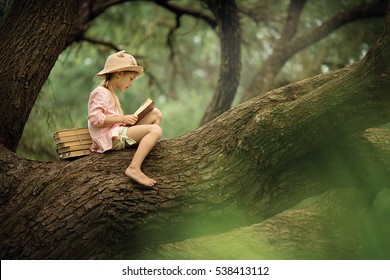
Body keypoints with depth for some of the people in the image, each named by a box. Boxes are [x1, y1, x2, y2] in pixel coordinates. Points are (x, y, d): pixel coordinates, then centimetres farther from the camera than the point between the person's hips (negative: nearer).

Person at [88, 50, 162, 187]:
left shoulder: (111, 95, 29)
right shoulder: (100, 93, -5)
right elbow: (95, 119, -18)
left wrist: (127, 120, 15)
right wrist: (122, 119, -16)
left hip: (119, 132, 10)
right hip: (111, 138, -10)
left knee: (156, 114, 7)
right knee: (156, 130, -25)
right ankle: (134, 168, -36)